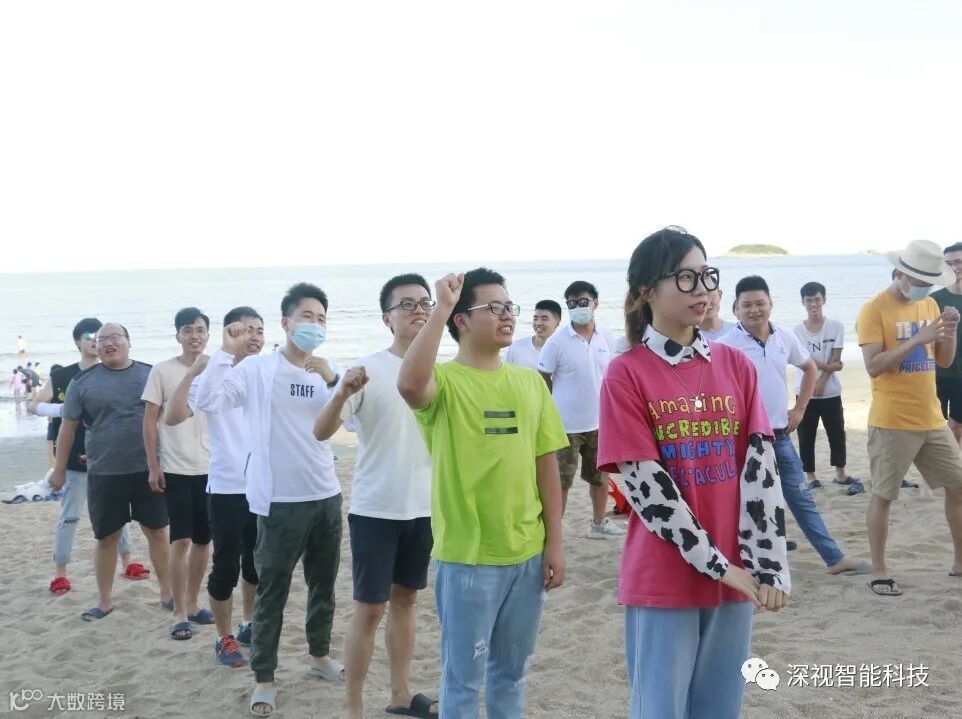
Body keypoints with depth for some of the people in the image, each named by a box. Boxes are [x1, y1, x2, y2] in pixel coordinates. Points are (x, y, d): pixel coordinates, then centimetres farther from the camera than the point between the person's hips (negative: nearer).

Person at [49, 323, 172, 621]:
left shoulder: (150, 374, 2)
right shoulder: (82, 382, -1)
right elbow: (68, 427, 6)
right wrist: (60, 469, 7)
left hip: (147, 470, 1)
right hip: (104, 473, 0)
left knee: (157, 532, 8)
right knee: (107, 538, 8)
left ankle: (167, 592, 23)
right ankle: (105, 601, 22)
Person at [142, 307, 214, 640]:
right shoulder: (162, 371, -3)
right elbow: (149, 421, 0)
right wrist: (153, 466, -5)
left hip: (211, 468, 3)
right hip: (175, 469, -3)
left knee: (203, 540, 10)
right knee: (181, 541, -5)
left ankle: (192, 603, 25)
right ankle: (179, 613, 4)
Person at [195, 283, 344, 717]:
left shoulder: (328, 371, 6)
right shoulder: (257, 369, -9)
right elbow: (208, 401, -20)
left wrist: (333, 380, -18)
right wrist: (226, 352, -22)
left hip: (326, 496, 5)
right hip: (280, 501, -5)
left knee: (323, 585, 19)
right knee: (272, 592, 2)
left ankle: (320, 655, 38)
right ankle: (264, 679, 12)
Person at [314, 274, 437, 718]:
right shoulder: (367, 370, -13)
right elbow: (320, 432, -21)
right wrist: (343, 393, -37)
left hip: (423, 508, 5)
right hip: (375, 510, -5)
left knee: (405, 598, 16)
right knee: (370, 608, 0)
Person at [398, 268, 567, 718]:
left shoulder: (530, 382, 6)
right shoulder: (444, 381, -10)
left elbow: (546, 466, 8)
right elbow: (409, 384, -35)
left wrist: (554, 544, 5)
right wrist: (441, 307, -28)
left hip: (527, 553, 5)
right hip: (466, 557, -5)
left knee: (511, 671, 19)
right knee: (464, 678, 8)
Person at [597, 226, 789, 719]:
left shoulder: (735, 365, 5)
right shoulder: (626, 374, -8)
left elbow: (761, 464, 0)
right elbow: (645, 485, -12)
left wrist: (767, 565, -9)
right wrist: (717, 563, -13)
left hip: (737, 575, 4)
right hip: (662, 579, -4)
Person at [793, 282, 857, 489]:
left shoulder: (836, 326, -2)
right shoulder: (797, 330, -3)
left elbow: (835, 359, -6)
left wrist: (822, 381, -13)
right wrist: (829, 366, -12)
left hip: (831, 392, 1)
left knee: (837, 433, 8)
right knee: (806, 437, 3)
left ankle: (840, 474, 22)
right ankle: (810, 476, 12)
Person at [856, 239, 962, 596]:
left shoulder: (929, 304, 10)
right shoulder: (875, 310, -12)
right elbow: (873, 366, -20)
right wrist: (917, 339, -26)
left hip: (932, 419, 7)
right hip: (892, 423, -7)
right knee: (883, 495, 0)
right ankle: (878, 571, 9)